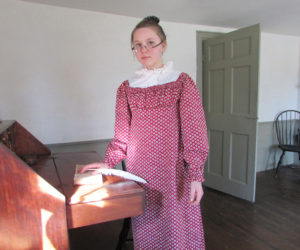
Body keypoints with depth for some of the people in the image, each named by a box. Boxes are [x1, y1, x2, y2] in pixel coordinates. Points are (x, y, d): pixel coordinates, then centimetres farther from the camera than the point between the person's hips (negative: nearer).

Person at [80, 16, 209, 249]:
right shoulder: (126, 88, 8)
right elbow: (122, 134, 9)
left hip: (174, 171, -2)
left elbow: (194, 132, -6)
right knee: (146, 231, 15)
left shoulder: (183, 83, -1)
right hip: (140, 171, 3)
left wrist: (196, 176, -10)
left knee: (177, 228, 7)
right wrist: (108, 163, -3)